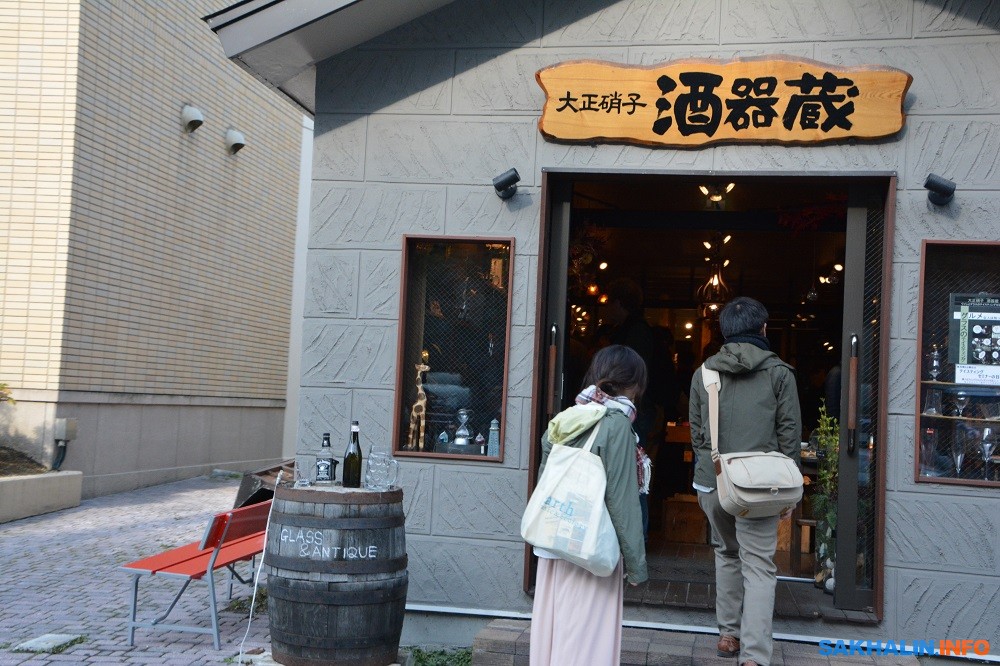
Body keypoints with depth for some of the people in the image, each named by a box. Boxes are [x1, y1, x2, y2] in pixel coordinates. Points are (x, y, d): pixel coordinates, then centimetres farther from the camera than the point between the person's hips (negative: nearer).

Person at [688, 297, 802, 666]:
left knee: (726, 553, 22)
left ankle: (728, 635, 28)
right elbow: (789, 432, -1)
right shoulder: (778, 372, 0)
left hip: (712, 481, 3)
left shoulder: (703, 372, 8)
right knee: (759, 567, -1)